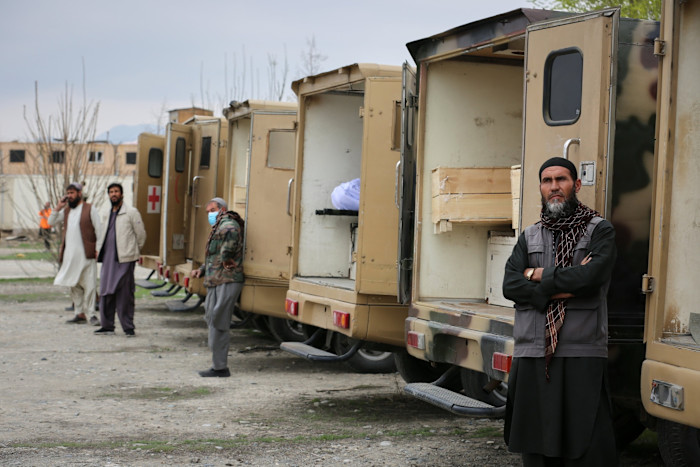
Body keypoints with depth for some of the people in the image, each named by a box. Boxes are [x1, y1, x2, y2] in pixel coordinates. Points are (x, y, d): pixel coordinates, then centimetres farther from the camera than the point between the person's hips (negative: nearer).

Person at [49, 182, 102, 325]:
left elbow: (99, 229, -3)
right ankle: (79, 313, 17)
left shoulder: (90, 209, -1)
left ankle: (92, 314, -3)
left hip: (86, 254, -6)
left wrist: (99, 248, -10)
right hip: (70, 255, 6)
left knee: (89, 284, -7)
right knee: (74, 285, 9)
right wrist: (58, 207, 3)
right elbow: (51, 222, 14)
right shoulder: (66, 211, 16)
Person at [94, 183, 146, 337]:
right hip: (108, 259, 6)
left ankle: (128, 327, 1)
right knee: (106, 292, 5)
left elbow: (141, 234, 0)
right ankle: (107, 326, 12)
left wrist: (134, 252, 9)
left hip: (125, 260, -6)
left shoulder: (131, 212, -3)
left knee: (125, 294, -5)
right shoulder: (108, 214, 17)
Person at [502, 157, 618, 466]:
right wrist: (562, 288, -10)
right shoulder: (529, 237, 16)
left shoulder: (600, 231, 5)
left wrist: (538, 275, -2)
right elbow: (510, 286, 1)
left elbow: (592, 276, -14)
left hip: (582, 359, -4)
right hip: (532, 356, 4)